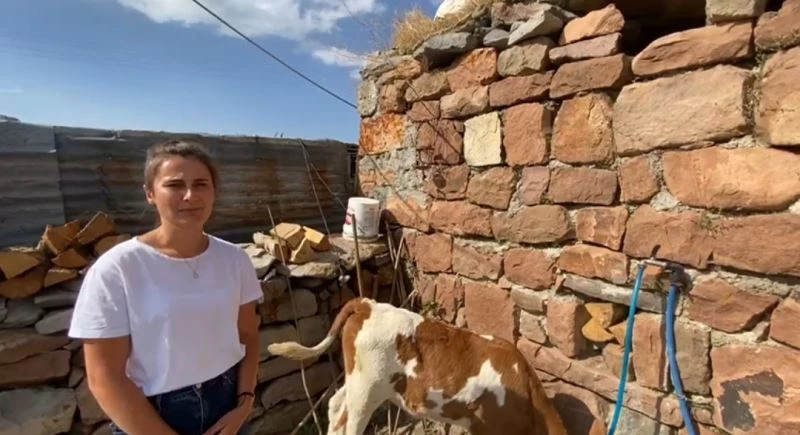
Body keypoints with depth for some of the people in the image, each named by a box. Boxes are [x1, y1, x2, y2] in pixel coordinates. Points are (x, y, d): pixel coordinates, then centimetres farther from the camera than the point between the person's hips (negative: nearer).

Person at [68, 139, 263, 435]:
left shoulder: (234, 259, -7)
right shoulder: (115, 269, -17)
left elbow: (248, 337, 2)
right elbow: (106, 379, -14)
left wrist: (244, 404, -8)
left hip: (226, 405, 3)